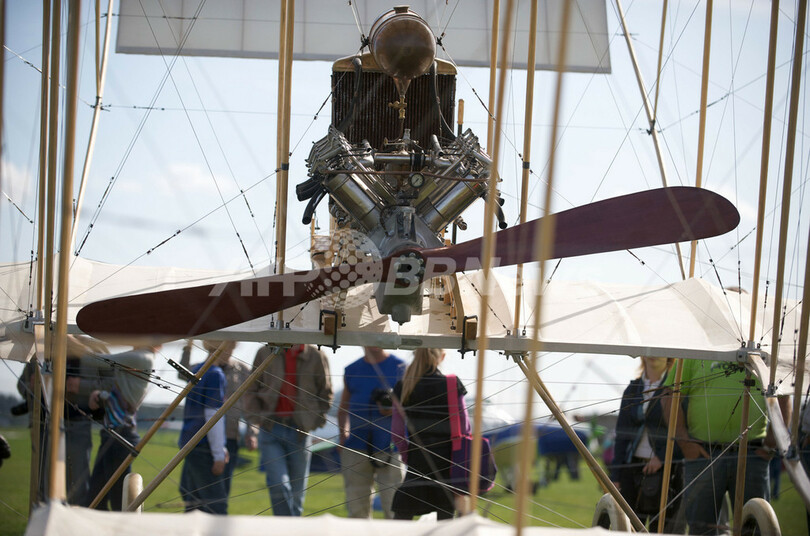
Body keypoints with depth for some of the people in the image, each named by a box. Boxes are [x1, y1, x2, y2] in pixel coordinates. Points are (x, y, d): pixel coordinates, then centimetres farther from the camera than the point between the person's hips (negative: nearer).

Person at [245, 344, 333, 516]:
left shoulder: (316, 356, 2)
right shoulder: (265, 353, 5)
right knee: (278, 485, -14)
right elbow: (251, 391, 11)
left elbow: (326, 395, 10)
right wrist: (258, 417, -1)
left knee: (296, 492, 6)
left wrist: (315, 421, 0)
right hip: (270, 429, 0)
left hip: (300, 432, 0)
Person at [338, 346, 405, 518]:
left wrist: (394, 409, -16)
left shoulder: (399, 367, 4)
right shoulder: (351, 370, 14)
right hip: (356, 449, 3)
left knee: (393, 510, -7)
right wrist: (343, 433, 5)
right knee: (357, 510, 4)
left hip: (389, 447, -3)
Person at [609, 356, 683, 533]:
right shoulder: (632, 390, 13)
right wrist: (616, 477, 8)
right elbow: (622, 436, 14)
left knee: (668, 529, -7)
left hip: (666, 469, -4)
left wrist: (662, 456, -15)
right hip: (633, 468, 4)